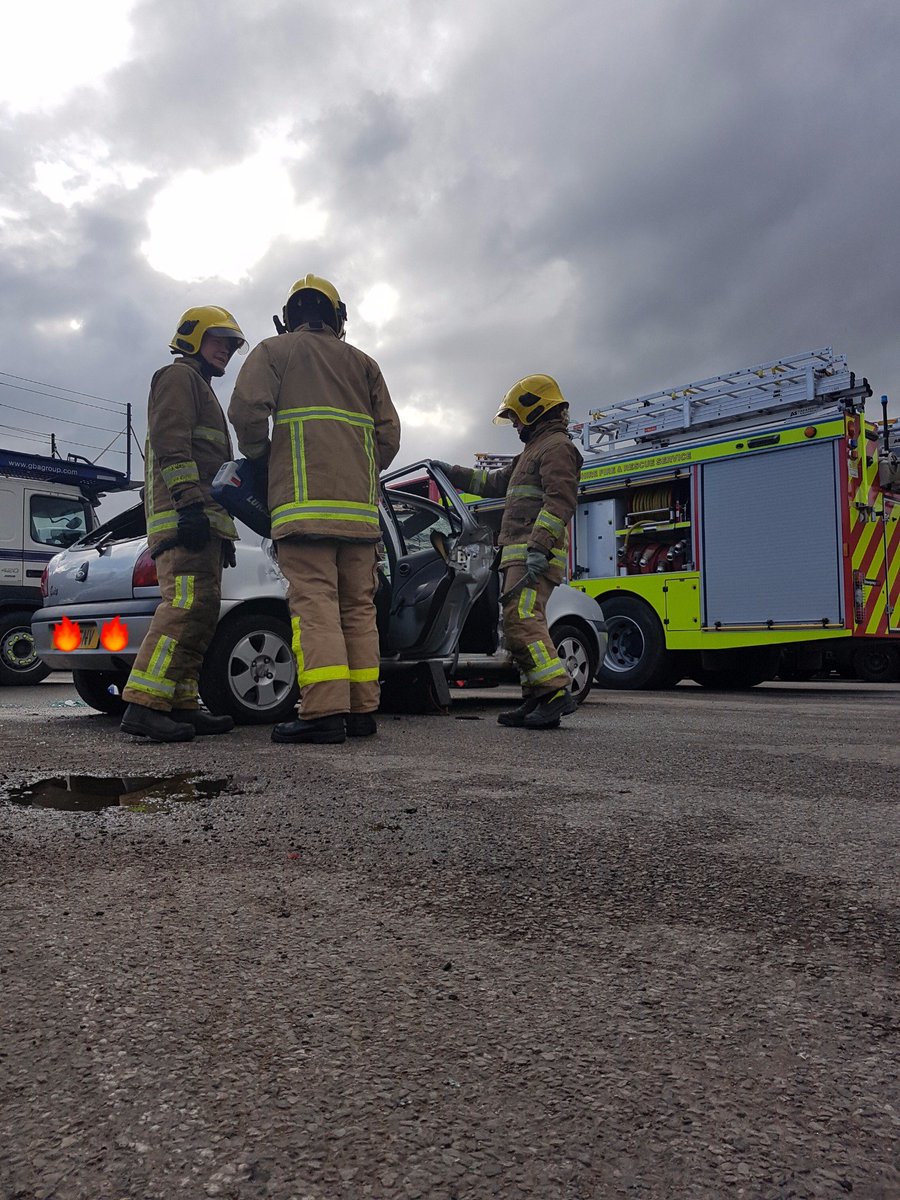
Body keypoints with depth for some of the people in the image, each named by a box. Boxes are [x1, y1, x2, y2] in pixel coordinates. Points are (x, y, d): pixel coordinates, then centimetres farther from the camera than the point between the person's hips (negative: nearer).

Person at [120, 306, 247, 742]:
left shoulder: (203, 391, 36)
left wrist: (224, 533, 27)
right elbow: (170, 442, -12)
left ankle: (182, 705, 4)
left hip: (202, 519, 11)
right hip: (182, 515, -10)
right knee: (186, 602, -21)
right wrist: (189, 501, -24)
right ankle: (143, 706, -25)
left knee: (201, 611, 4)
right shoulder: (178, 377, 5)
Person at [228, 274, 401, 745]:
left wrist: (258, 457, 11)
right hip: (359, 504, 5)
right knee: (358, 606, 6)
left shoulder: (274, 351, 11)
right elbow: (389, 433, 13)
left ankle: (324, 711, -17)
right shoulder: (363, 363, 23)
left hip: (305, 501, -4)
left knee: (313, 601, -10)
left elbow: (246, 409, -5)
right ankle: (362, 710, 7)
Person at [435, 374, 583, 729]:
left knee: (522, 620, -21)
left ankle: (557, 692, -23)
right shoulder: (534, 450, 30)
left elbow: (560, 500, -17)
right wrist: (453, 473, 39)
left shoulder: (557, 446, -3)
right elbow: (495, 482, 39)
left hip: (535, 555, -10)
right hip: (519, 554, 10)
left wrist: (539, 546, -26)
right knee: (520, 624, 6)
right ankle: (536, 699, 7)